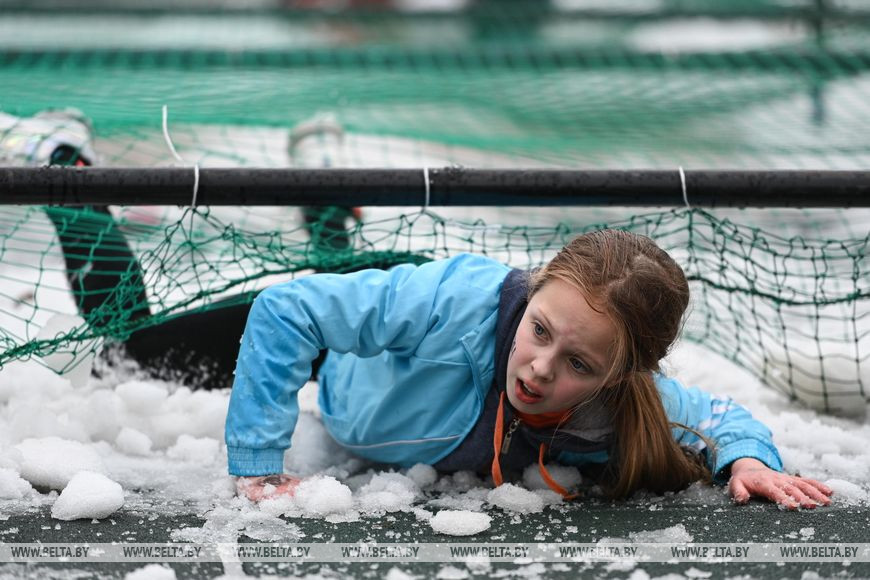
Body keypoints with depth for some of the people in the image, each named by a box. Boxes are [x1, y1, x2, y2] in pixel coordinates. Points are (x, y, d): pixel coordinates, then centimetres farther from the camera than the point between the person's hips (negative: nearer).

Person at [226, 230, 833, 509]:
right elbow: (285, 310, -46)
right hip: (350, 376, -3)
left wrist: (749, 459, -38)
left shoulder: (624, 407, -38)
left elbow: (716, 413, -15)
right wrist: (258, 469, -46)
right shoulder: (463, 298, -51)